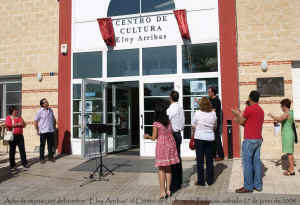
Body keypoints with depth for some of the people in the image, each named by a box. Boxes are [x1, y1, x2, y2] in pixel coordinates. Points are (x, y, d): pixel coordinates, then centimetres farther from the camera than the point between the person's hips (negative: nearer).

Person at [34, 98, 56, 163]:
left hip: (51, 131, 4)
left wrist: (54, 127, 13)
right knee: (42, 145, 5)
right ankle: (42, 158, 16)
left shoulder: (51, 110, 7)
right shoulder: (40, 111, -6)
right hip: (43, 131, -4)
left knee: (50, 145, 9)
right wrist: (37, 130, -5)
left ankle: (50, 157, 21)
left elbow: (54, 119, 19)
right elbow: (35, 121, -4)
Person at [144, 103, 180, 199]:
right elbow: (171, 133, 9)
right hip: (170, 144, 5)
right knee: (168, 169, 13)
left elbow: (154, 137, -5)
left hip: (161, 145, -5)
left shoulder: (156, 124, -9)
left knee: (161, 169, 2)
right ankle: (168, 190, 20)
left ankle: (162, 192, 2)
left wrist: (147, 136, 14)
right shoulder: (169, 121, 6)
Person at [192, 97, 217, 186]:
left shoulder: (198, 113, -8)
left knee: (200, 160, 5)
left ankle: (201, 181, 9)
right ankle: (210, 180, 18)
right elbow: (215, 127, 11)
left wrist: (192, 136, 14)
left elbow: (193, 126, 0)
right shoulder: (213, 113, 0)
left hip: (199, 138, -3)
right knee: (209, 160, 11)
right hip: (210, 138, 3)